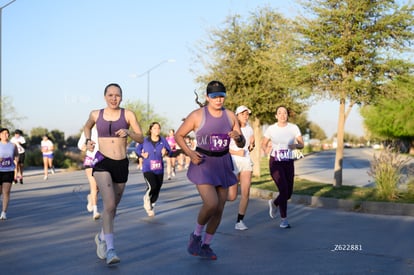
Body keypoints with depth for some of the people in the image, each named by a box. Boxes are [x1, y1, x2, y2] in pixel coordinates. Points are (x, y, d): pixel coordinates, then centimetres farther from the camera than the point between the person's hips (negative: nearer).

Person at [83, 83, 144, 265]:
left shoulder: (128, 115, 0)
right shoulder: (96, 114, 4)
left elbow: (141, 139, -2)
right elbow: (87, 127, 26)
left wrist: (128, 132, -21)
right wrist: (88, 140, 7)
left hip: (121, 165, 2)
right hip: (102, 163, -2)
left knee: (113, 206, 16)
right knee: (109, 204, -21)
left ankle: (101, 237, 43)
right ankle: (110, 249, -22)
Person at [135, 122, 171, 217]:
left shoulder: (163, 140, -1)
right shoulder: (145, 141, -2)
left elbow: (169, 151, -1)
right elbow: (137, 150, 13)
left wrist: (165, 152, -23)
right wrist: (142, 154, -6)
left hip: (159, 170, 3)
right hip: (148, 169, -3)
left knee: (157, 191, 7)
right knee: (152, 186, -23)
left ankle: (150, 206, 33)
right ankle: (146, 198, 11)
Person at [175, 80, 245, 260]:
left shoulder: (230, 116, 4)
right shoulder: (197, 115, -7)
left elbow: (242, 144, 9)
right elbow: (179, 135, 1)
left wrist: (238, 137, -14)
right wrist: (190, 153, -13)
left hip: (223, 164, 5)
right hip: (203, 163, -5)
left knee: (219, 209, 7)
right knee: (211, 204, -20)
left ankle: (205, 245, 25)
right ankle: (196, 235, 8)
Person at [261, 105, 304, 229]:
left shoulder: (294, 128, -1)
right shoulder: (271, 129, -2)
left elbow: (301, 144, -1)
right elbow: (263, 144, 7)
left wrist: (296, 145, -24)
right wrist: (266, 150, -15)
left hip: (289, 163, 3)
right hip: (275, 163, -2)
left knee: (288, 192, 5)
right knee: (284, 189, -16)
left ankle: (274, 203, 39)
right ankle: (284, 219, 1)